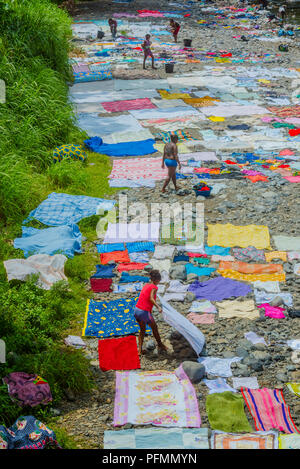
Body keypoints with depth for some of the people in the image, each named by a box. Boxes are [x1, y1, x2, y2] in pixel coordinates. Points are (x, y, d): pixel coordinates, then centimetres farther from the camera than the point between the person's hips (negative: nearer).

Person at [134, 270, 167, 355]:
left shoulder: (146, 285, 14)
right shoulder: (154, 287, -8)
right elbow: (151, 298, -22)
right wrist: (158, 307, -29)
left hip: (136, 310, 7)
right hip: (144, 312, -7)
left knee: (142, 329, 20)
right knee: (154, 327, 15)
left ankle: (140, 350, 15)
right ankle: (160, 344, 31)